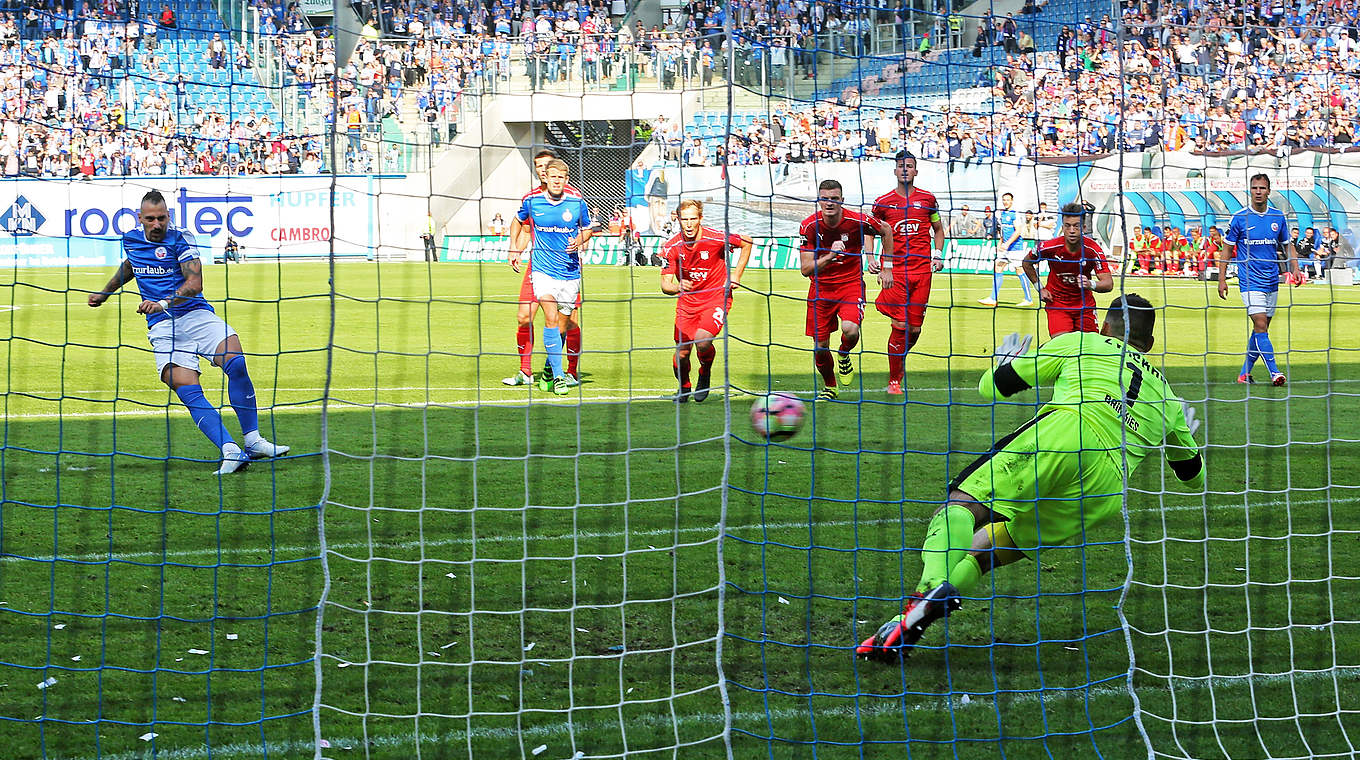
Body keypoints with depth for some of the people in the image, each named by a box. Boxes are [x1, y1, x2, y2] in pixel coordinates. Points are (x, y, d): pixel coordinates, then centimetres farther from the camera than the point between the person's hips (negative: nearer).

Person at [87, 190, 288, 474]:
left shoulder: (181, 240, -2)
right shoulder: (131, 240, 12)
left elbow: (194, 284, -13)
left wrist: (163, 303, -28)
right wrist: (104, 293, 49)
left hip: (195, 314, -2)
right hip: (162, 327, 2)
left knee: (236, 362, -28)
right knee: (188, 390, -22)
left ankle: (252, 441, -18)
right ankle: (230, 452, -33)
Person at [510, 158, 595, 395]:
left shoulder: (577, 203, -3)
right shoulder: (532, 201, -3)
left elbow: (587, 229, 13)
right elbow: (519, 220, 19)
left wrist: (578, 241, -7)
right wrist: (514, 248, 17)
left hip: (570, 273, 2)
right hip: (543, 270, -1)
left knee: (561, 327, 7)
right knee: (551, 318, -19)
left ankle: (549, 372, 28)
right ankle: (558, 376, -18)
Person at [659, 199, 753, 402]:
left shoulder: (715, 238, -17)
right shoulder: (671, 247, -12)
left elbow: (746, 242, 1)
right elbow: (665, 285, -13)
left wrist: (736, 275, -3)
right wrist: (677, 287, -36)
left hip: (716, 298, -3)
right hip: (687, 302, 3)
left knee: (702, 340, -28)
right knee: (681, 354, -2)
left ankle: (705, 373, 6)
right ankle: (684, 388, 32)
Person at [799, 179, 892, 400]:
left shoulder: (857, 221, -15)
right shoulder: (809, 226, -14)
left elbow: (886, 231, 7)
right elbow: (805, 269, -17)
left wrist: (887, 269, 9)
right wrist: (830, 255, -33)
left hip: (851, 284, -1)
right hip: (821, 288, 1)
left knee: (850, 329, -28)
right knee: (820, 346, 0)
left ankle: (844, 355, 8)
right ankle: (829, 386, 30)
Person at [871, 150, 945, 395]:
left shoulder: (927, 199, 8)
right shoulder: (883, 202, 3)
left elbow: (938, 229, 21)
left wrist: (939, 255, 7)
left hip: (922, 269, 2)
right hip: (894, 269, -2)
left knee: (915, 329, 2)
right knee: (900, 326, -12)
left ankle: (899, 360, 32)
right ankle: (893, 380, -1)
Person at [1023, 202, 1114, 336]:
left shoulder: (1093, 249, -18)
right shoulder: (1050, 247, -17)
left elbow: (1108, 284, -23)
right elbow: (1027, 263, 4)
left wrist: (1091, 285, -44)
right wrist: (1040, 289, -1)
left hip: (1085, 304, 2)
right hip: (1056, 303, -2)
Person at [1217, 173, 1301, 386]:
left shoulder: (1278, 217, 5)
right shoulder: (1239, 218, -5)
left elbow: (1288, 246, 15)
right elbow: (1227, 249, 1)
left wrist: (1294, 269, 0)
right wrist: (1222, 279, -4)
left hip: (1272, 281, 4)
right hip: (1250, 281, -4)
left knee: (1261, 329, 8)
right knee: (1260, 325, -16)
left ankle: (1244, 374, 19)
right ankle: (1274, 373, -18)